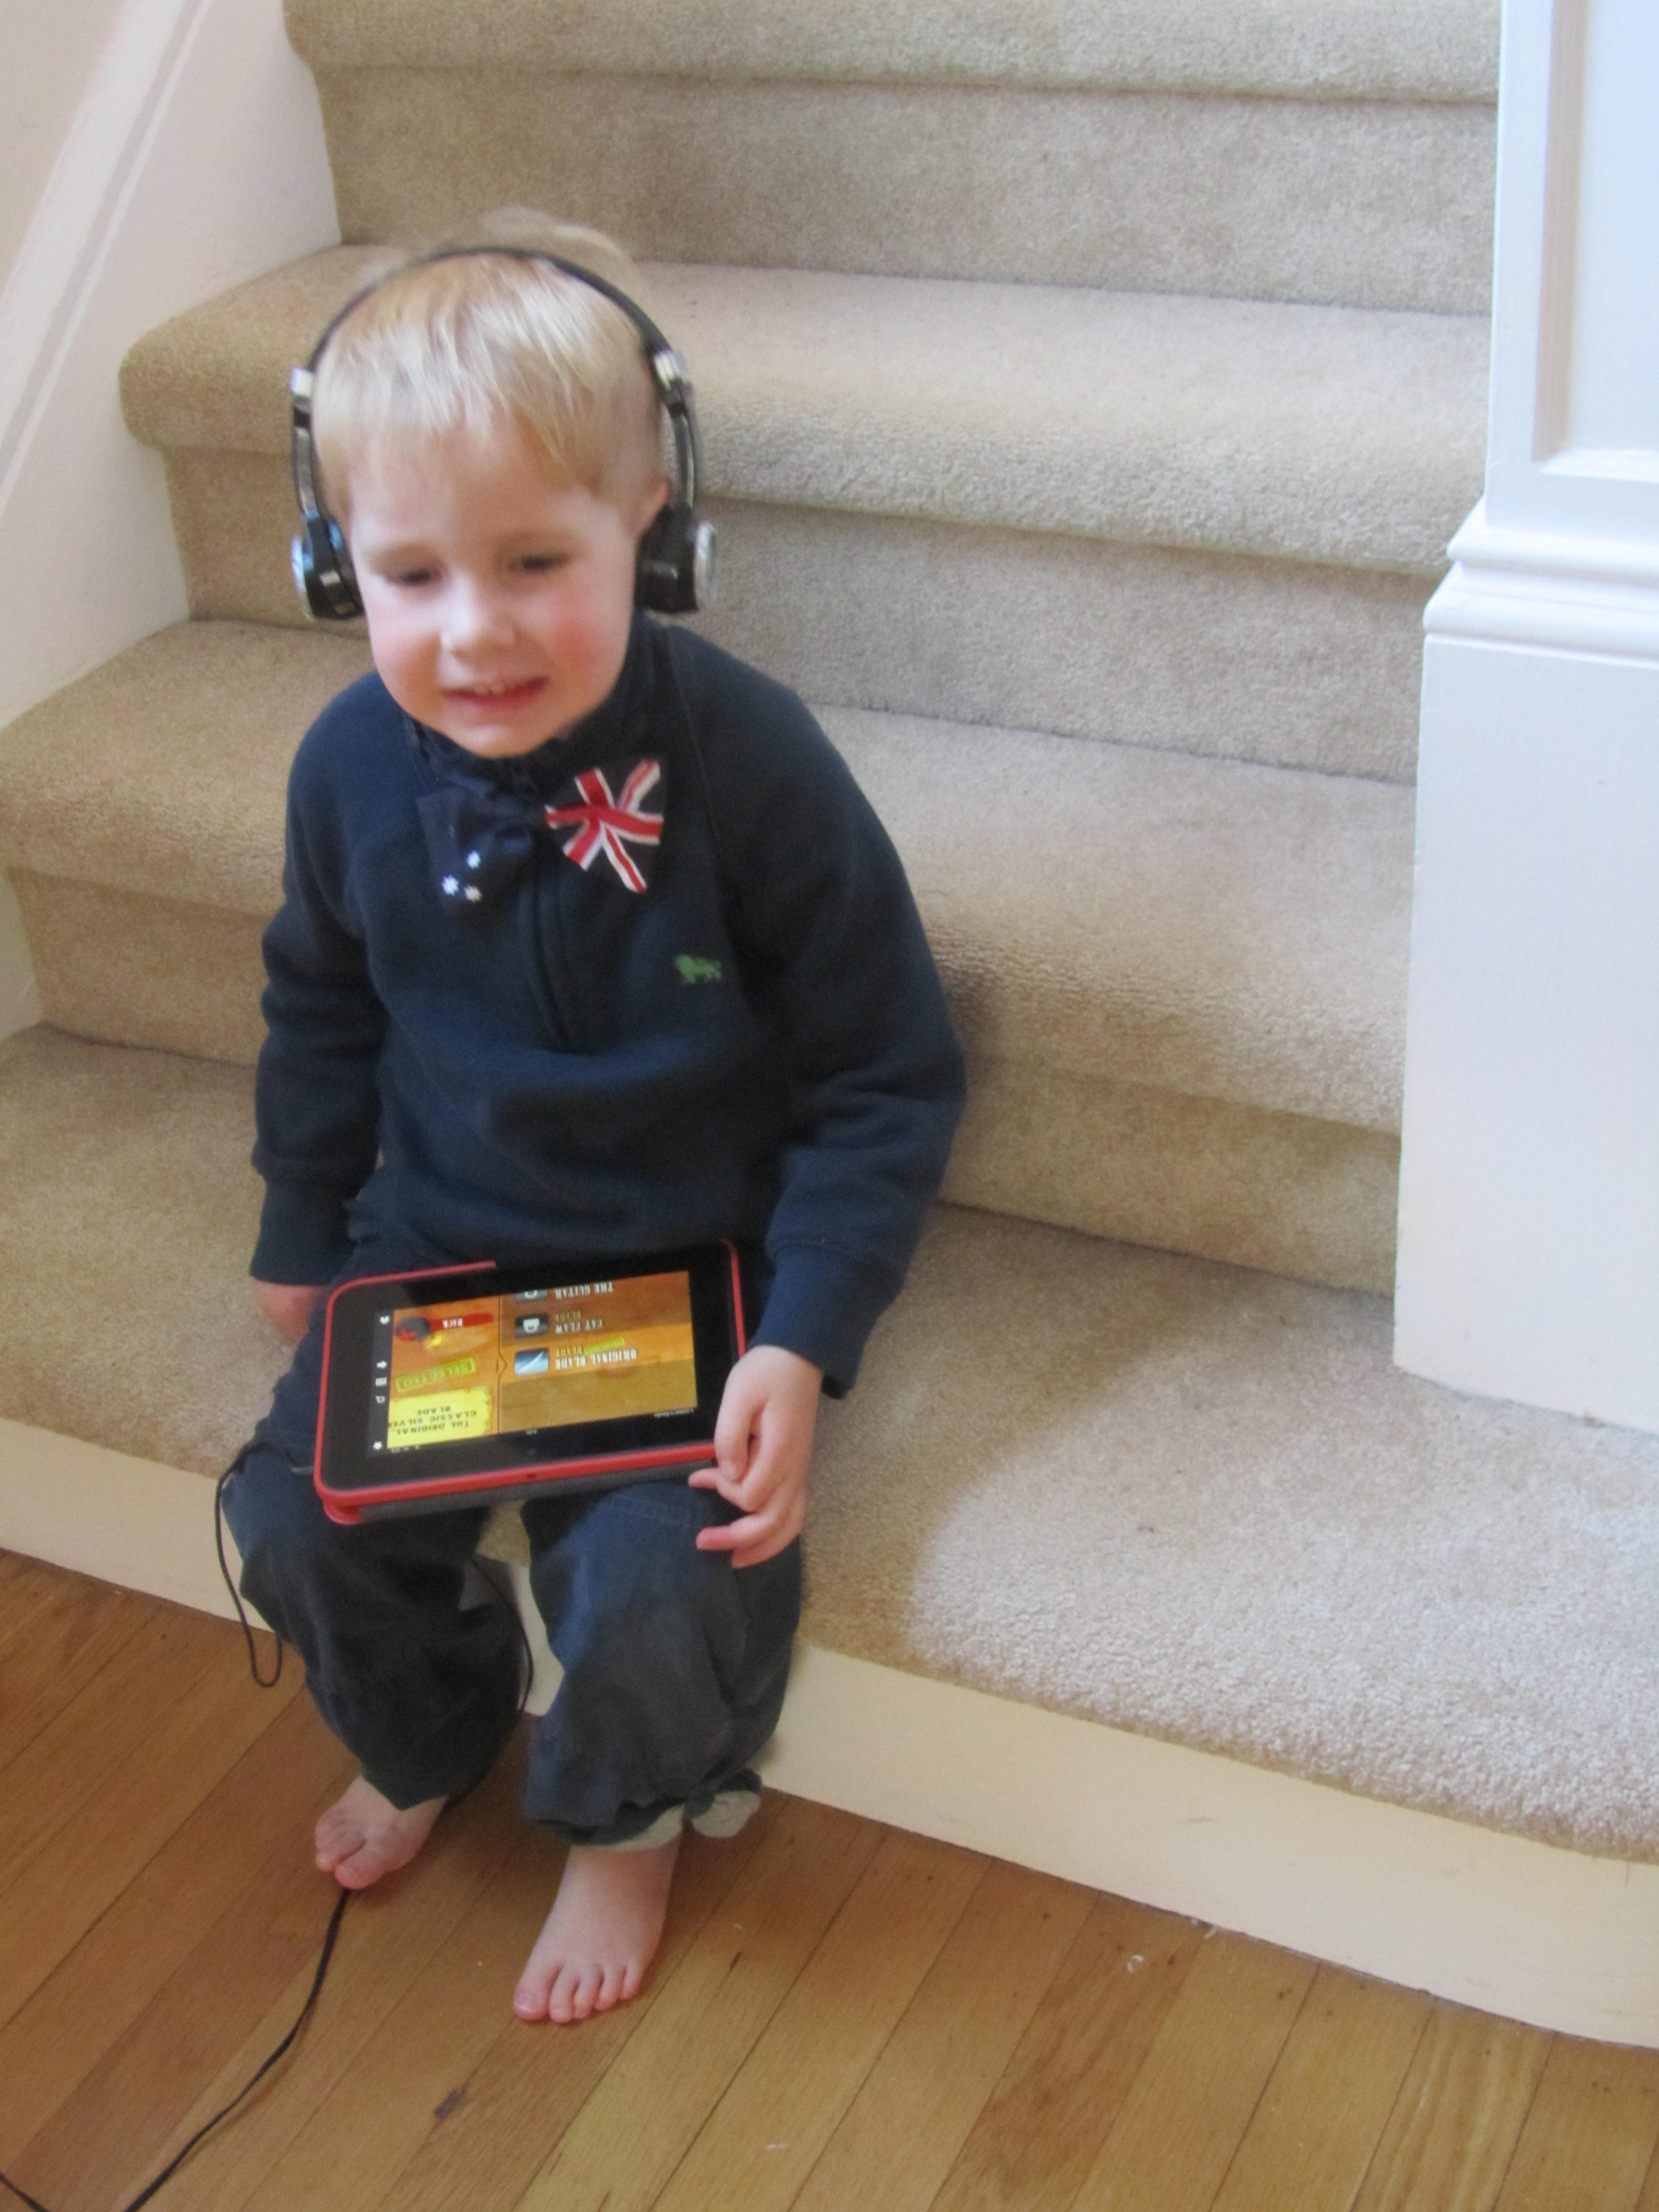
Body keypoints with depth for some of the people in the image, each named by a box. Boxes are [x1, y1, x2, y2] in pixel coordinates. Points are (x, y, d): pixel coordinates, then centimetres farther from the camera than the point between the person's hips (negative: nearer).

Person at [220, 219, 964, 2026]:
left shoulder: (748, 764, -23)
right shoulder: (352, 765, -10)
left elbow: (887, 1084, -14)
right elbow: (321, 1014, 12)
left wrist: (802, 1345, -21)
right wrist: (300, 1236, 17)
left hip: (693, 1271, -4)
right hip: (434, 1247, 5)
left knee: (650, 1580, -20)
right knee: (293, 1520, -5)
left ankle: (627, 1820, 17)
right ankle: (421, 1741, 31)